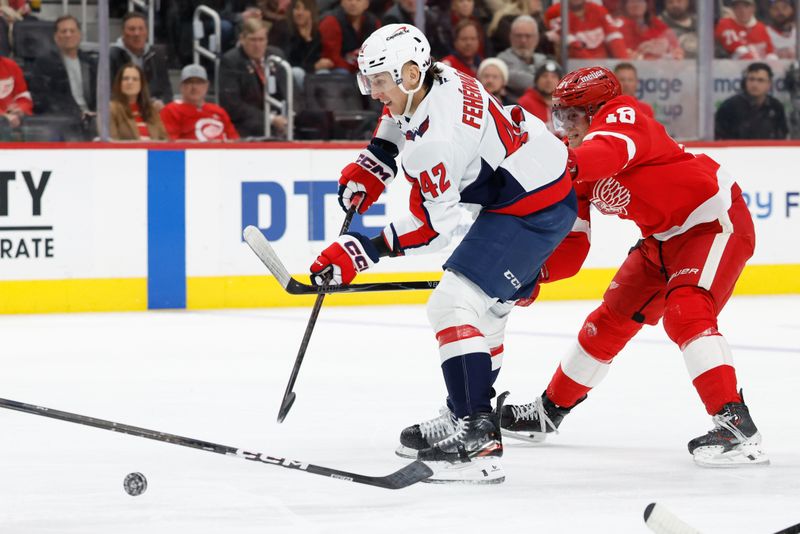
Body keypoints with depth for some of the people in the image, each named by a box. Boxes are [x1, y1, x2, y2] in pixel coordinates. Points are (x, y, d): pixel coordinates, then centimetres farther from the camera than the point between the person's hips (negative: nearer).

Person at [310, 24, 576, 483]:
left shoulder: (435, 139, -28)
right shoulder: (435, 80, 1)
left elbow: (433, 225, -24)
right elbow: (397, 124, 25)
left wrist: (363, 252, -22)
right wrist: (369, 169, 14)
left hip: (532, 210, -11)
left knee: (455, 304, -18)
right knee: (485, 307, 22)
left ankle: (480, 439, -25)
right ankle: (467, 414, 36)